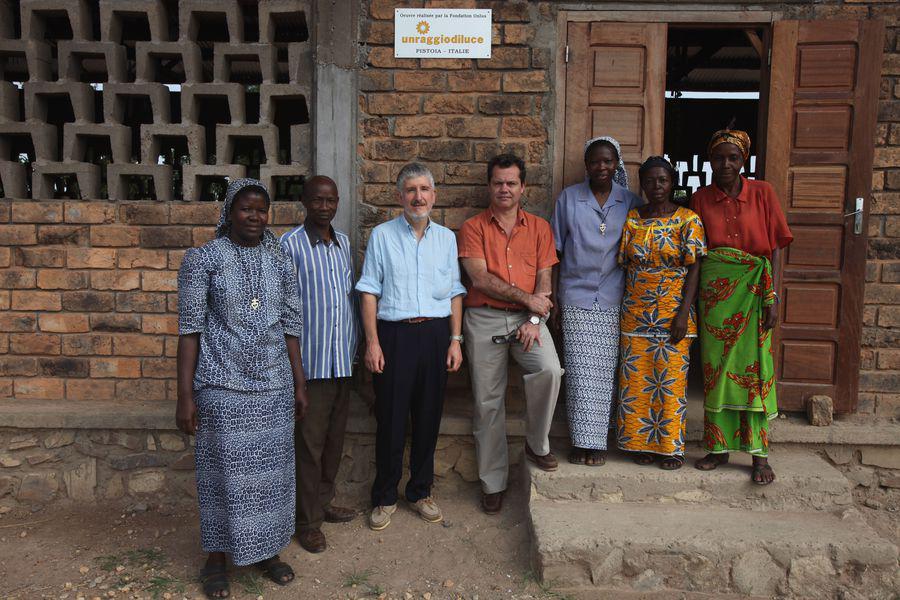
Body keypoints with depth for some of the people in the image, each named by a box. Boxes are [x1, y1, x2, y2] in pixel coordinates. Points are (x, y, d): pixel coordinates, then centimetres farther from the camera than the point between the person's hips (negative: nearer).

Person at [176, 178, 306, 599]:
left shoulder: (279, 261, 6)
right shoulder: (202, 259, -5)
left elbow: (290, 325, 8)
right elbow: (190, 328, -7)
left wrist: (300, 384, 7)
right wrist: (185, 395, -10)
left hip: (274, 385, 4)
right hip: (222, 386, -3)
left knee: (270, 468, 12)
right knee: (223, 469, 8)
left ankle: (267, 549, 30)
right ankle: (217, 556, 27)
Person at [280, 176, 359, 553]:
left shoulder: (344, 243, 10)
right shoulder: (290, 245, -9)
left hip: (342, 359, 6)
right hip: (310, 361, -6)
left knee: (335, 437, 16)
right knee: (309, 441, 2)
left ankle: (323, 501, 33)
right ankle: (307, 521, 16)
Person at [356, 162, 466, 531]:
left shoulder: (446, 238, 10)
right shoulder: (382, 236, 2)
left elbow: (455, 293, 11)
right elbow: (369, 292, 0)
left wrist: (455, 339, 4)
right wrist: (372, 342, -8)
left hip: (435, 334, 3)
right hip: (394, 334, -2)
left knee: (428, 417, 10)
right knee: (391, 418, 3)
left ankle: (420, 492, 26)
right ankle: (385, 497, 19)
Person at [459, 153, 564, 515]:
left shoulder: (539, 228, 11)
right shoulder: (473, 228, 4)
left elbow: (544, 280, 3)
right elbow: (480, 278, -8)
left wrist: (534, 320, -11)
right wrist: (526, 297, -9)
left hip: (526, 318, 1)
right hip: (485, 319, -1)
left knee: (550, 370, -26)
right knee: (488, 401, 3)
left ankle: (537, 444, 0)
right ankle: (493, 482, 17)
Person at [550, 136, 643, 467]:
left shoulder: (631, 202, 5)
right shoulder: (568, 198, 3)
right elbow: (556, 251, 4)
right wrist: (553, 300, 1)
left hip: (613, 300, 1)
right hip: (576, 297, -1)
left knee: (604, 371, 4)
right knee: (580, 371, -3)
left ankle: (597, 442, 15)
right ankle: (583, 441, 8)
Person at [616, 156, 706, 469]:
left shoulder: (687, 219, -2)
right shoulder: (631, 218, 6)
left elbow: (694, 268, -6)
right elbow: (624, 264, 7)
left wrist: (683, 313, -13)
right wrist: (623, 307, 2)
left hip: (673, 311, -2)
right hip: (636, 312, 3)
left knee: (671, 379, 2)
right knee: (636, 378, 6)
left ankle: (672, 446, 16)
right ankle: (642, 441, 20)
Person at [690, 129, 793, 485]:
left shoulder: (763, 193, 1)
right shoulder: (700, 199, 4)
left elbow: (775, 249, 0)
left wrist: (772, 298, -7)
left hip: (753, 292, -1)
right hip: (714, 293, 1)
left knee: (754, 369, 0)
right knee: (717, 369, 6)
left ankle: (759, 454, 10)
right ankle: (719, 448, 18)